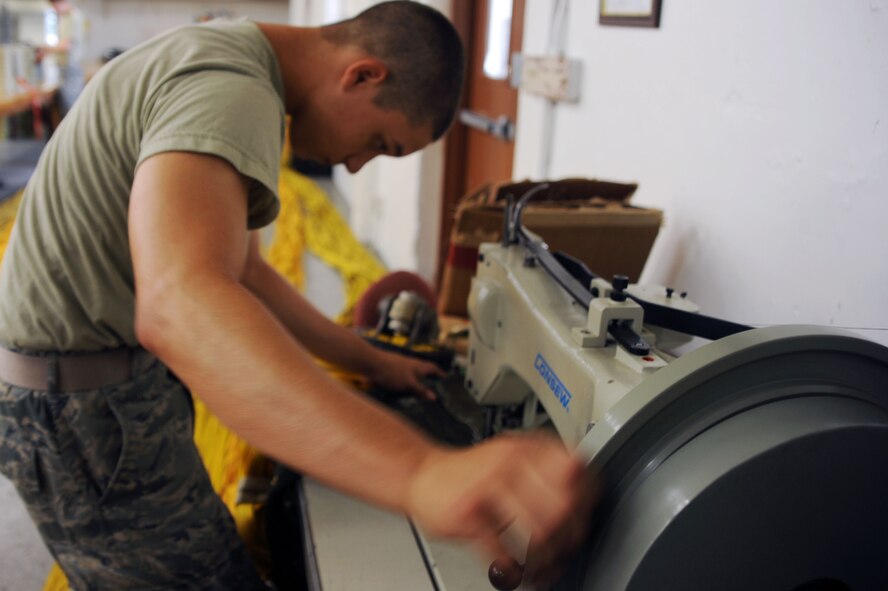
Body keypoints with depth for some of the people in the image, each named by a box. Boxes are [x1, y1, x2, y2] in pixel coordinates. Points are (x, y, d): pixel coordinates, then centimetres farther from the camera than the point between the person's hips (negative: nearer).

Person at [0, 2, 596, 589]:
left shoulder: (228, 63, 8)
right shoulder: (229, 92, -25)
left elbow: (238, 269, 14)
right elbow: (180, 304, -45)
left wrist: (369, 360, 13)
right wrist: (421, 472, -56)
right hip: (84, 407, -10)